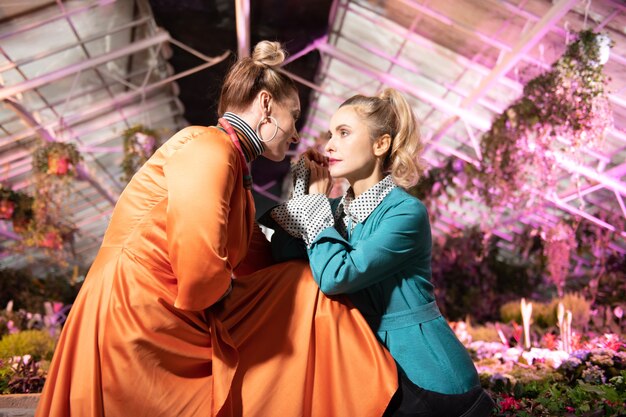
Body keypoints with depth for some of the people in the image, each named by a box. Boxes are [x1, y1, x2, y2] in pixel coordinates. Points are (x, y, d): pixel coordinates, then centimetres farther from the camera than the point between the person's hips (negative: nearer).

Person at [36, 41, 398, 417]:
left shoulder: (232, 162, 15)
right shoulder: (208, 147, -15)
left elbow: (256, 261, 11)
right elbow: (200, 258, -29)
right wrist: (222, 294, -9)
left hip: (176, 321, 9)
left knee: (307, 290, 7)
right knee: (310, 294, -2)